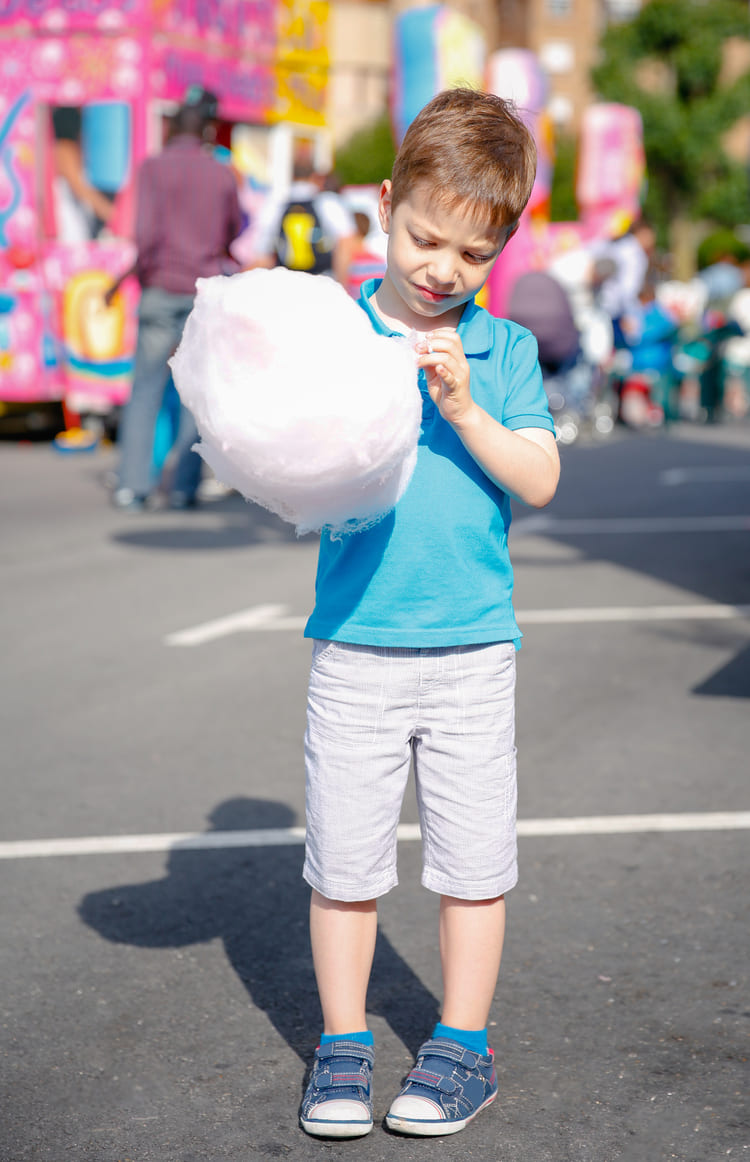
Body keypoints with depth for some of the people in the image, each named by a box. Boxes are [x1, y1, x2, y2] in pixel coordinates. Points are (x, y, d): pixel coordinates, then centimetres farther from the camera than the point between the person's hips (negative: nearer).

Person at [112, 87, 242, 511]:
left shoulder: (154, 167, -4)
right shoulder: (223, 175, 5)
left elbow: (146, 231, -12)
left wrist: (143, 271, 4)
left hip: (163, 289, -2)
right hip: (208, 288, 2)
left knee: (146, 389, 4)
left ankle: (135, 486, -2)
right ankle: (185, 487, 3)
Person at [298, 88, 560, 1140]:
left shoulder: (505, 351, 4)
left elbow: (539, 479, -5)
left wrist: (463, 409, -17)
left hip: (472, 646, 1)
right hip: (353, 644, 0)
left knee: (473, 860, 7)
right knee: (344, 857, 7)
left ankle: (462, 1048, 24)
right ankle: (343, 1047, 23)